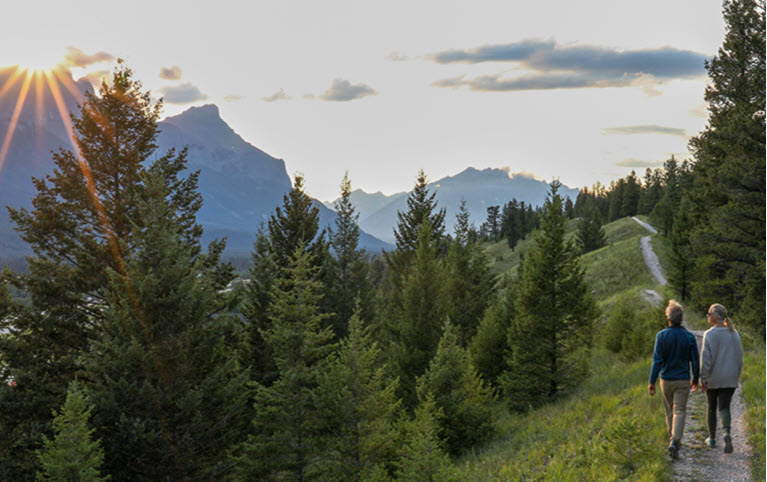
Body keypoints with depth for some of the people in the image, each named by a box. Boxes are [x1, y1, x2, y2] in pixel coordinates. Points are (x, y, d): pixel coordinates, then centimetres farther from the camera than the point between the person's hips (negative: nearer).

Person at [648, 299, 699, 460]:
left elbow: (657, 360, -13)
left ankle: (673, 439, 32)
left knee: (670, 410, 18)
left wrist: (652, 382, -10)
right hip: (683, 381, -1)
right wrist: (695, 379, 14)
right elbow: (695, 361, -1)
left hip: (666, 380, 1)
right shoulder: (689, 337, -6)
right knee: (680, 412, -1)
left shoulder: (661, 335, -10)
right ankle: (674, 442, -18)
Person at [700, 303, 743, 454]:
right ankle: (726, 433, -24)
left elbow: (706, 358, -15)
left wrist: (703, 378, -12)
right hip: (730, 379, 3)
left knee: (711, 408, 13)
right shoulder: (734, 333, 2)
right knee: (724, 407, 2)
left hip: (713, 379, -3)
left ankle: (712, 439, 24)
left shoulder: (709, 334, -12)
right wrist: (737, 375, 16)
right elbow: (739, 355, 7)